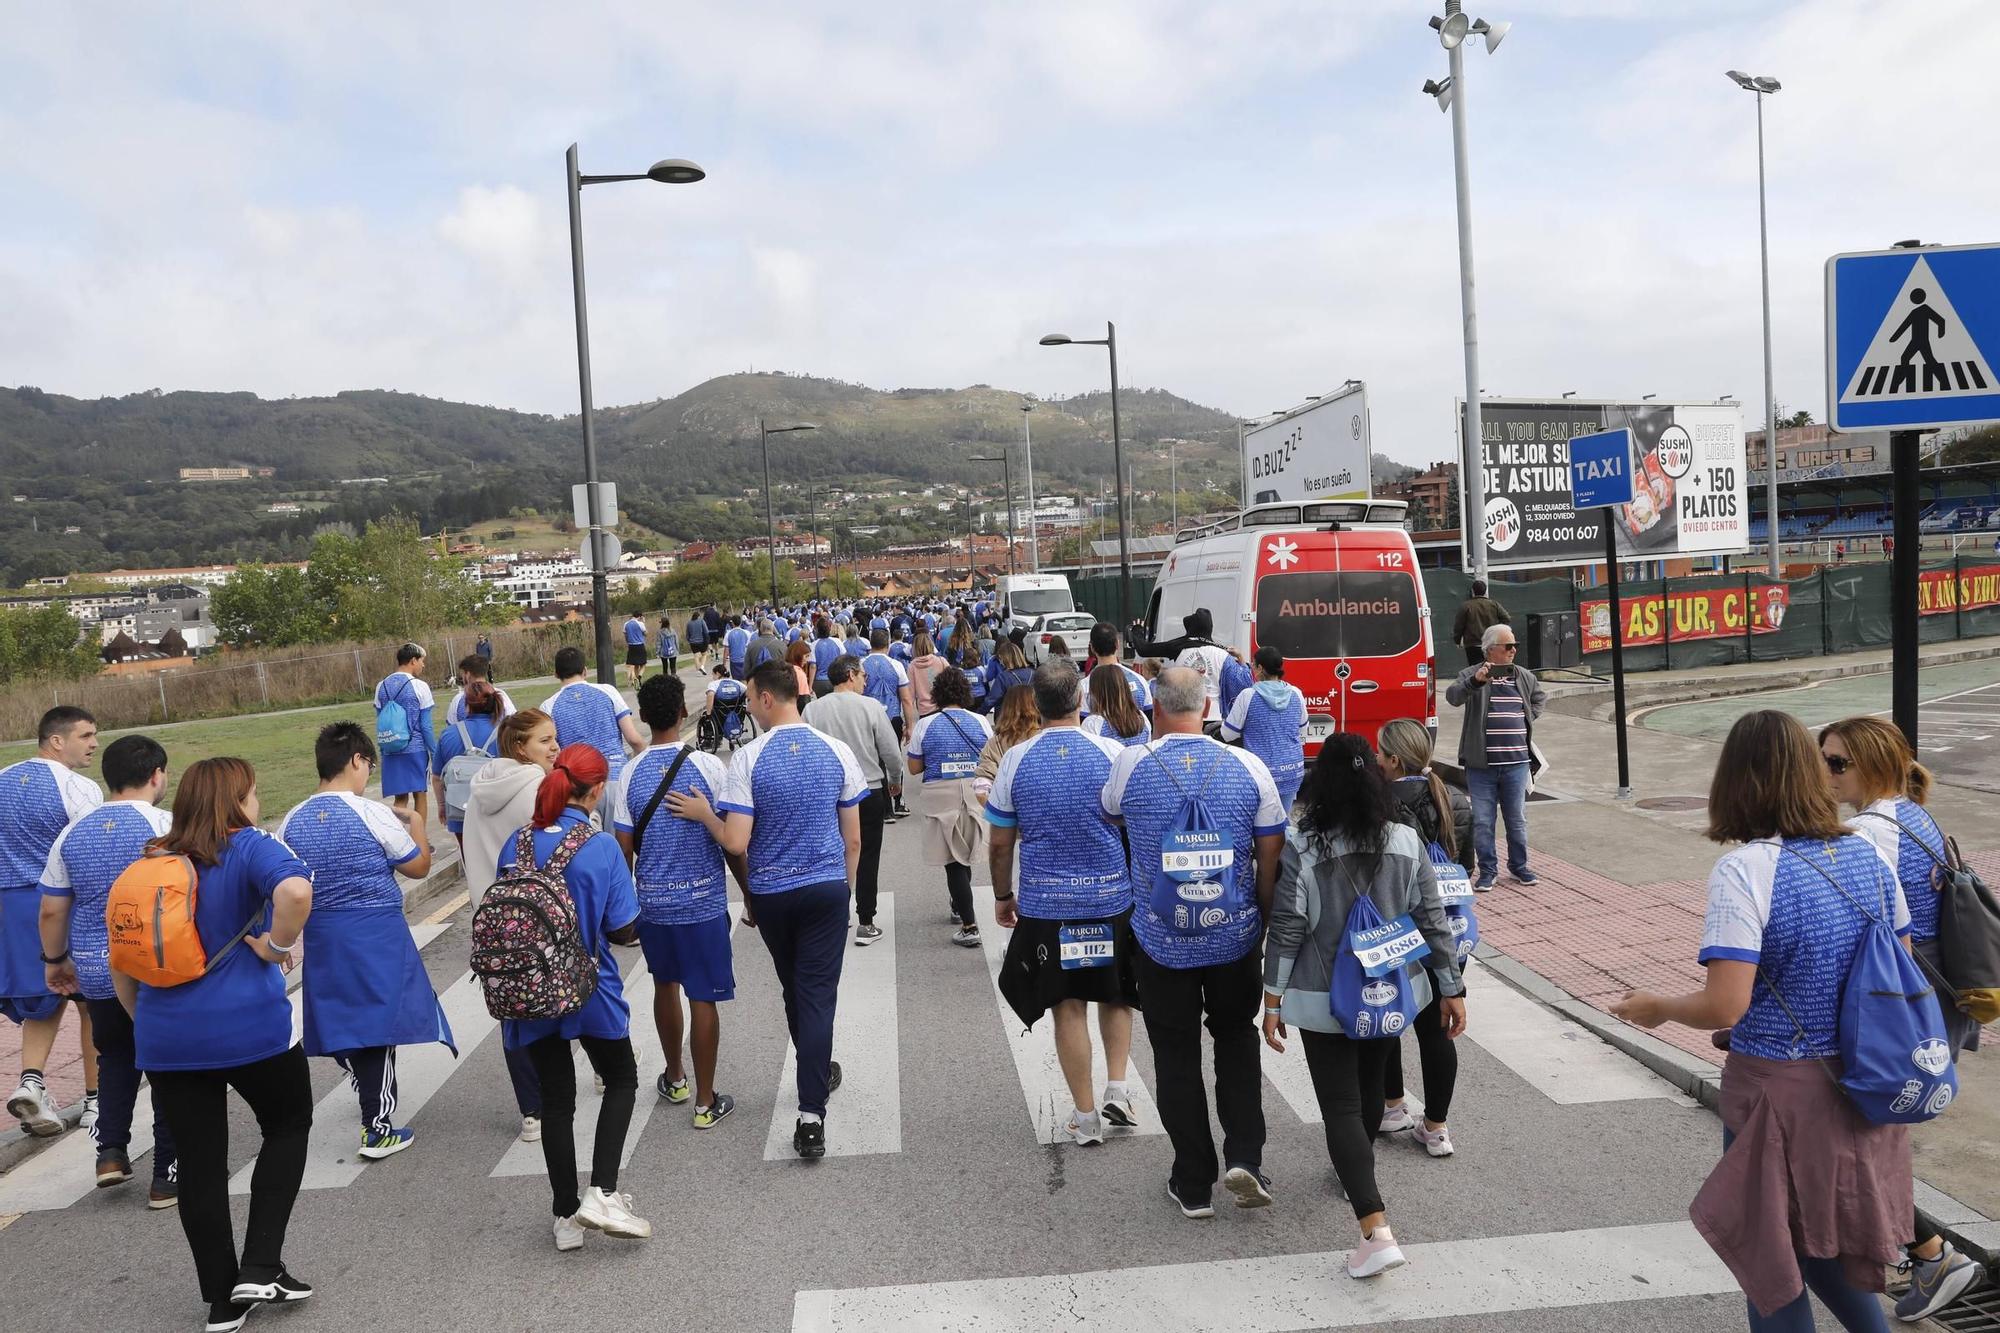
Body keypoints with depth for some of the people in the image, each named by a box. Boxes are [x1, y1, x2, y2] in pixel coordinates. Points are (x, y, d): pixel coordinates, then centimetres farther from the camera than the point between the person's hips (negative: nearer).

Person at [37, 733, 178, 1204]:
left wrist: (57, 960, 22)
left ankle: (111, 1150, 17)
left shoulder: (74, 833, 4)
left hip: (97, 973, 5)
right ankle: (165, 1177, 11)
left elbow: (51, 911, 8)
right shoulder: (165, 827, -12)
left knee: (116, 1057, 27)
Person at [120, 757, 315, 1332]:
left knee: (198, 1164, 13)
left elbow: (120, 963, 13)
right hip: (250, 1027, -5)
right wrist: (276, 944, -15)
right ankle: (260, 1269, 11)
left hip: (165, 1040, 5)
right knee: (288, 1127, 18)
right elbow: (296, 892, -31)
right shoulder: (249, 847, -9)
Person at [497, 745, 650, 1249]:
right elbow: (624, 931, -13)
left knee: (556, 1099, 15)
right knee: (621, 1081, 17)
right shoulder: (602, 847, -16)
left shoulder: (517, 845, -3)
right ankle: (602, 1194, 3)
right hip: (590, 992, -4)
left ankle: (566, 1216, 23)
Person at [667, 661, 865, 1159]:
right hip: (828, 888, 1)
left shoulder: (748, 759, -13)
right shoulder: (837, 752, -3)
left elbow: (736, 843, -17)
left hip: (772, 893, 0)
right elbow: (853, 840, 2)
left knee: (794, 990, 21)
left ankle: (818, 1072, 42)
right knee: (819, 994, -1)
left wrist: (704, 814, 1)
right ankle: (811, 1115, -7)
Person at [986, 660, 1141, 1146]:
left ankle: (1086, 1117, 15)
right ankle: (1117, 1091, 13)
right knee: (1116, 996, 21)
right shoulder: (1111, 754, -7)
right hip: (1112, 897, 0)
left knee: (1068, 1006, 8)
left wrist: (1002, 896, 15)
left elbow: (1000, 843, 1)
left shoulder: (1015, 760, -5)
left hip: (1046, 904, 0)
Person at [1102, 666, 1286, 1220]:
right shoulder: (1249, 767, -7)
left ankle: (1193, 1185, 19)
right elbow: (1271, 858, -2)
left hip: (1161, 940, -1)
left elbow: (1109, 815, 12)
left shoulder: (1131, 765, -10)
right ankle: (1244, 1156, 10)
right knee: (1237, 1039, 22)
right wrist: (1265, 923, 12)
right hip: (1234, 935, 2)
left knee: (1177, 1058, 10)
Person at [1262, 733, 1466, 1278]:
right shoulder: (1406, 841, -6)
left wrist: (1272, 1001, -5)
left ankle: (1376, 1228, -13)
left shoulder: (1302, 848, -16)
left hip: (1325, 1002, -4)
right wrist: (1451, 989, 7)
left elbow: (1287, 930, -14)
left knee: (1340, 1105, 0)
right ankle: (1358, 1172, 48)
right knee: (1370, 1088, 25)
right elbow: (1433, 920, -2)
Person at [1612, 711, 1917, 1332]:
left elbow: (1725, 1006, -24)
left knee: (1772, 1255, 13)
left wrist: (1656, 1006, -5)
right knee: (1822, 1241, 26)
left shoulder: (1744, 870, -21)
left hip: (1780, 1089, -6)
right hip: (1862, 1088, 6)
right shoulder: (1866, 855, -1)